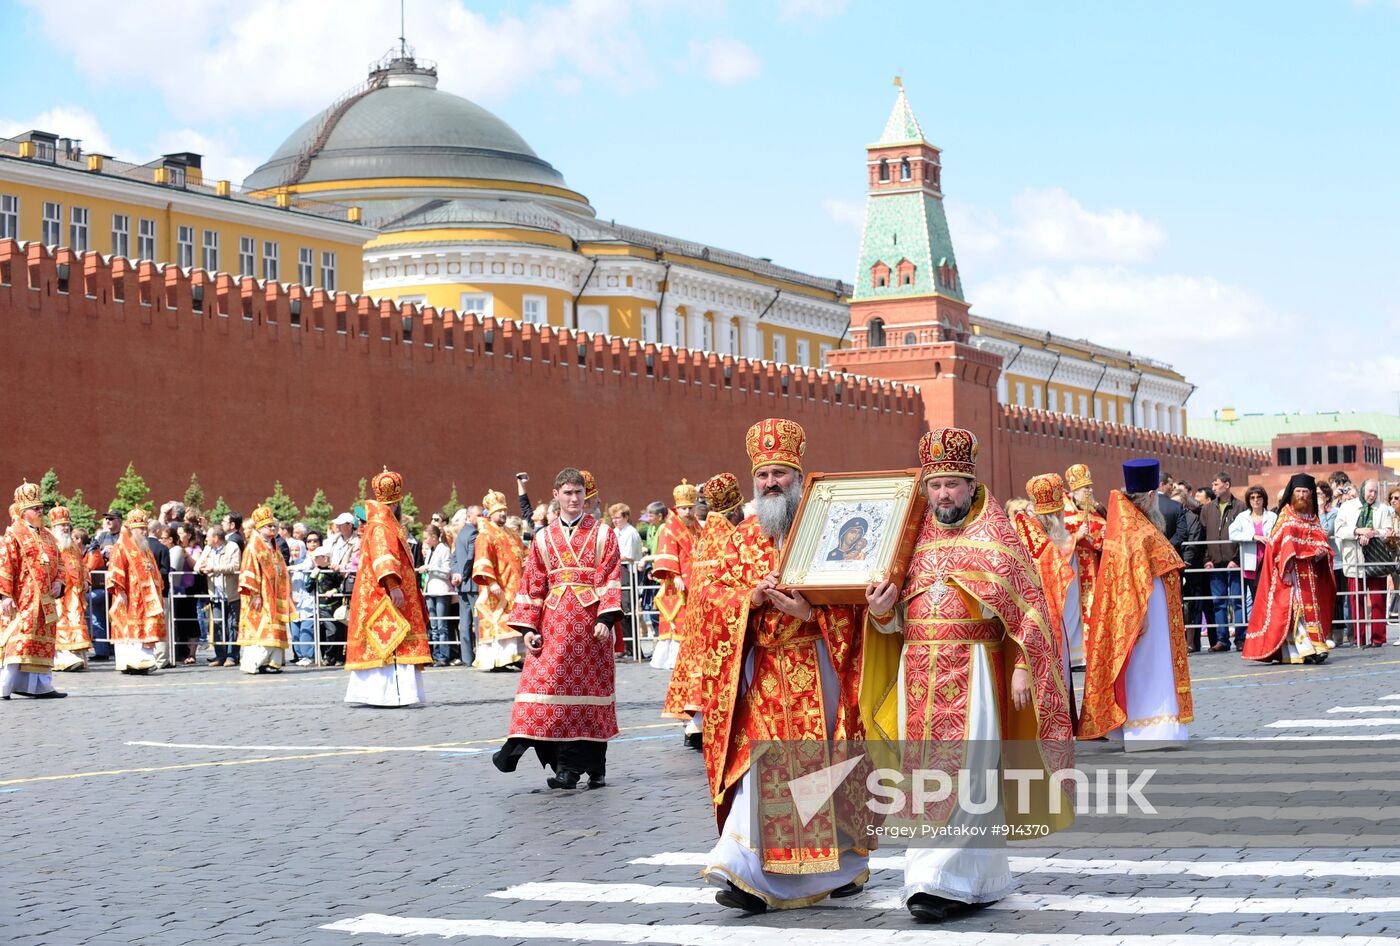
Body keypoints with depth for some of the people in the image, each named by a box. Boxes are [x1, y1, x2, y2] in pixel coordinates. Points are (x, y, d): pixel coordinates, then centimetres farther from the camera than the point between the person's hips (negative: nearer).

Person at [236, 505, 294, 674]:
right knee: (261, 628, -12)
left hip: (274, 597, 8)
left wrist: (286, 595, 19)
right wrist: (255, 594, -20)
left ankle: (272, 661, 7)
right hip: (261, 597, -8)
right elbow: (250, 571, -13)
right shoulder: (253, 547, -7)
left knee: (273, 629, 6)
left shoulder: (273, 548, 18)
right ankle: (256, 663, -12)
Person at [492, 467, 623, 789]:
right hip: (553, 623, 2)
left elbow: (610, 580, -1)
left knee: (587, 687, 1)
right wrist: (528, 627, 0)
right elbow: (533, 585, 10)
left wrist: (605, 618, -13)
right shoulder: (543, 539, 13)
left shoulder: (602, 534, 7)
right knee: (547, 681, -9)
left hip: (590, 623, -2)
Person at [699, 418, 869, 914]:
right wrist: (750, 598, -13)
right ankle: (752, 875, -6)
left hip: (817, 665, -2)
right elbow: (715, 595, 7)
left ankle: (846, 859, 20)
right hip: (762, 669, 2)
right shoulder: (742, 538, 12)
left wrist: (811, 610, -19)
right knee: (763, 762, -5)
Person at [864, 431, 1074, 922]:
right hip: (918, 672, 5)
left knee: (962, 775, -10)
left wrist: (1022, 667, -10)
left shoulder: (995, 535, 1)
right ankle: (982, 879, 15)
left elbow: (1026, 605, -2)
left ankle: (941, 880, -8)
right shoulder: (914, 537, 13)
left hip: (974, 669, -5)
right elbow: (896, 623, 16)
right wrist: (881, 611, -6)